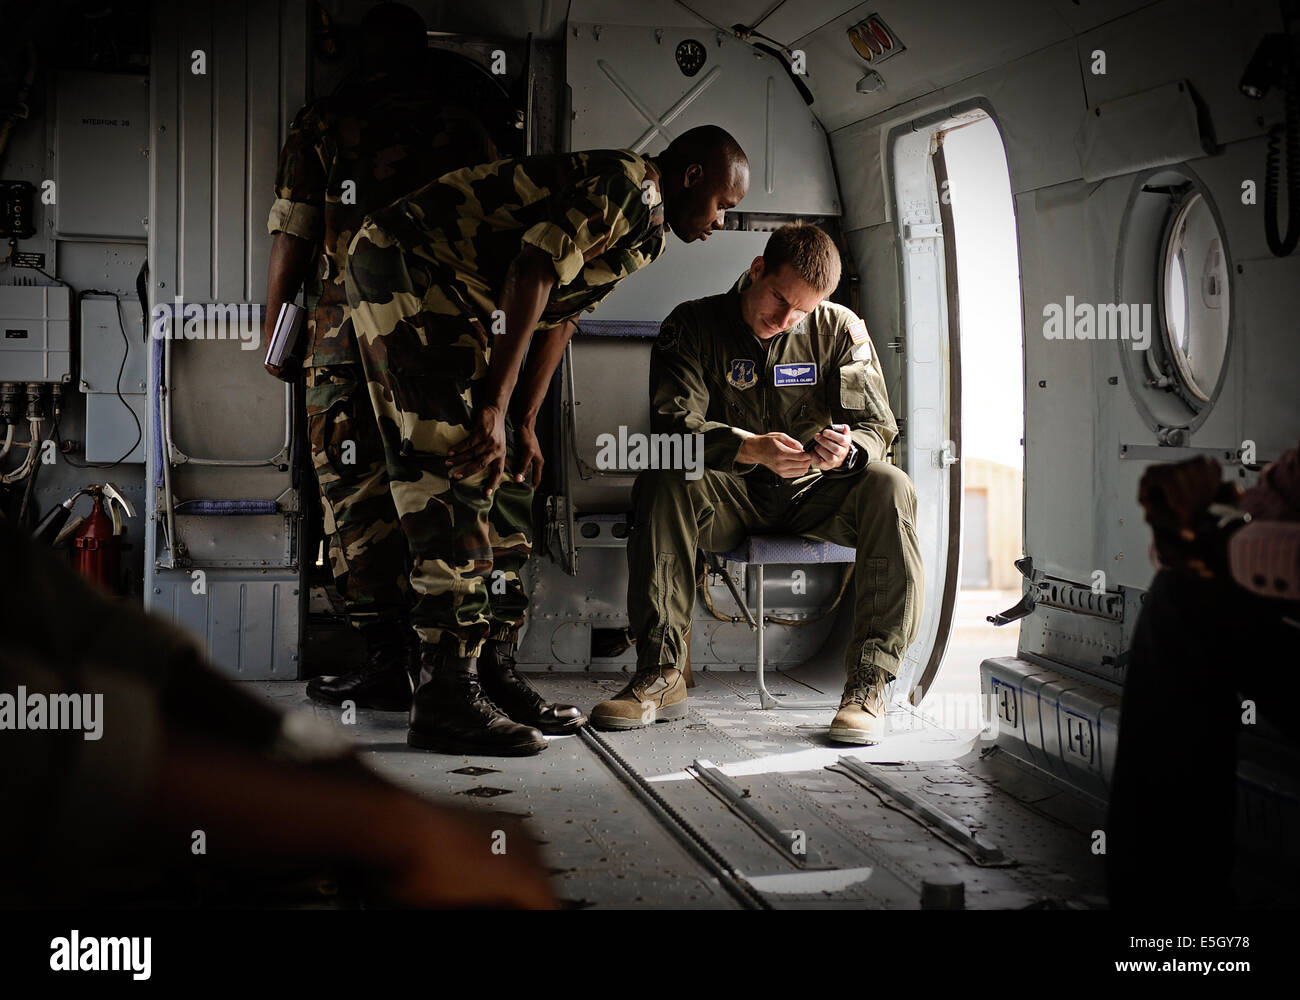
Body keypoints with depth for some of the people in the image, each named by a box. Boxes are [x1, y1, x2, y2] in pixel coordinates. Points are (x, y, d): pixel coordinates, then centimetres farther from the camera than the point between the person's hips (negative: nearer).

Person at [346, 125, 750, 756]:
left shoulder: (640, 229, 19)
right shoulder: (634, 189, -14)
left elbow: (557, 318, 21)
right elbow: (532, 271, -25)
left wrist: (524, 422, 14)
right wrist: (495, 406, -26)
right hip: (406, 266, -11)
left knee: (501, 481, 9)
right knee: (458, 483, -15)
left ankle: (491, 673, 13)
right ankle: (447, 701, -14)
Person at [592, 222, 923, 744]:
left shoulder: (840, 329, -1)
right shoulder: (693, 324, -6)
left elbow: (878, 427, -6)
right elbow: (673, 424, -18)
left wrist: (847, 451, -33)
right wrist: (750, 449, -37)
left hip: (810, 497, 1)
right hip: (729, 498, -1)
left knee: (890, 488, -28)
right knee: (661, 482, -32)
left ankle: (868, 682, -31)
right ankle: (660, 674, -32)